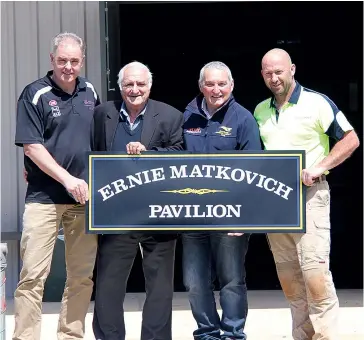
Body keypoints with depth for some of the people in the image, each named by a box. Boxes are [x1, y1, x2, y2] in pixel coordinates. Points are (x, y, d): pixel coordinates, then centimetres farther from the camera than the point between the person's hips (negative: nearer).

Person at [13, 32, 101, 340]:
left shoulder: (90, 92, 10)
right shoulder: (35, 94, -5)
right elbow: (31, 146, -11)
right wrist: (67, 179, -16)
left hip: (84, 197, 5)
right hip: (44, 197, -5)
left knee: (82, 275, 8)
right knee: (33, 274, -7)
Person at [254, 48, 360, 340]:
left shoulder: (317, 103, -6)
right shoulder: (260, 111, 12)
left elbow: (351, 140, -6)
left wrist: (319, 167, -16)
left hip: (308, 196, -6)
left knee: (315, 276, -13)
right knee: (290, 281, 9)